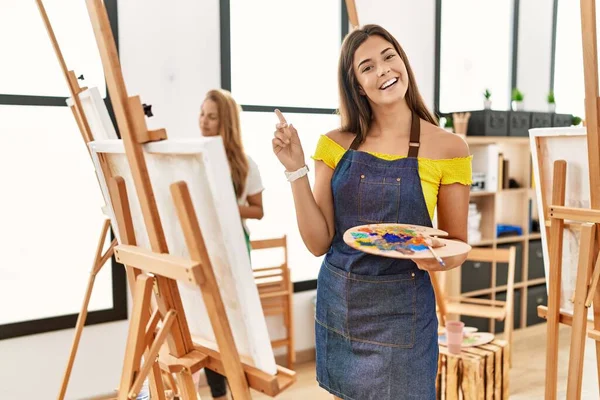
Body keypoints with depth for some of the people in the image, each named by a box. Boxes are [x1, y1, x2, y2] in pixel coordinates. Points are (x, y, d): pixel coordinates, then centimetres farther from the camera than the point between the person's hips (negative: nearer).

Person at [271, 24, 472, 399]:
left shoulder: (448, 148, -8)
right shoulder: (335, 145, -2)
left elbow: (459, 245, 0)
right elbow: (319, 242, -5)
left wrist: (440, 257, -22)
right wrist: (297, 169, -14)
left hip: (402, 311, -2)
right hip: (336, 303, 3)